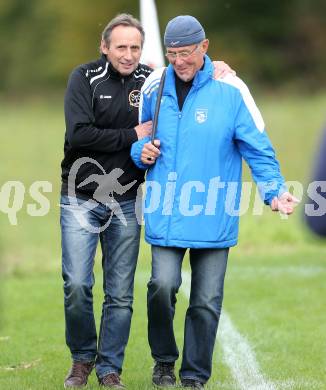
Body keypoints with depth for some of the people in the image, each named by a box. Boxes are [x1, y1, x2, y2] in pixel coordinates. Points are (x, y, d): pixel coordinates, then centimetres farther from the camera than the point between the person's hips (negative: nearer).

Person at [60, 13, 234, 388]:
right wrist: (133, 136, -16)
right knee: (77, 285, -7)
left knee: (120, 293, 2)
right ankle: (82, 358, 14)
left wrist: (215, 72, -7)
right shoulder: (85, 78, -6)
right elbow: (79, 134, -17)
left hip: (125, 203, 2)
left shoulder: (150, 81, 3)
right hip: (80, 199, -2)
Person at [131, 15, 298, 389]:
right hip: (165, 213, 1)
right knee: (163, 285, -14)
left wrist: (274, 190, -16)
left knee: (207, 301, 3)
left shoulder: (230, 90, -5)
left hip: (213, 215, -1)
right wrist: (142, 151, -1)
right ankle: (164, 360, 12)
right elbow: (139, 138, 22)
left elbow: (257, 148, -3)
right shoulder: (155, 87, 5)